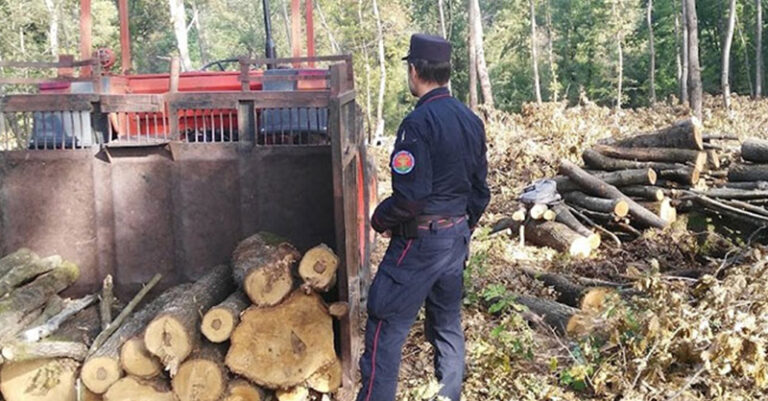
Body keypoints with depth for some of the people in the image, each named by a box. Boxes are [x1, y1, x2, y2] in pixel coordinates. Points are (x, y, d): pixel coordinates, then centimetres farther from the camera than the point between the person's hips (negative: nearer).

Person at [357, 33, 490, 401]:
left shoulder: (418, 123, -19)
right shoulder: (471, 120, 6)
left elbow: (409, 196, -24)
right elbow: (480, 188, 12)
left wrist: (379, 220, -6)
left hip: (419, 242, -8)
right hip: (456, 239, 8)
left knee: (386, 326, 0)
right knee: (448, 325, 17)